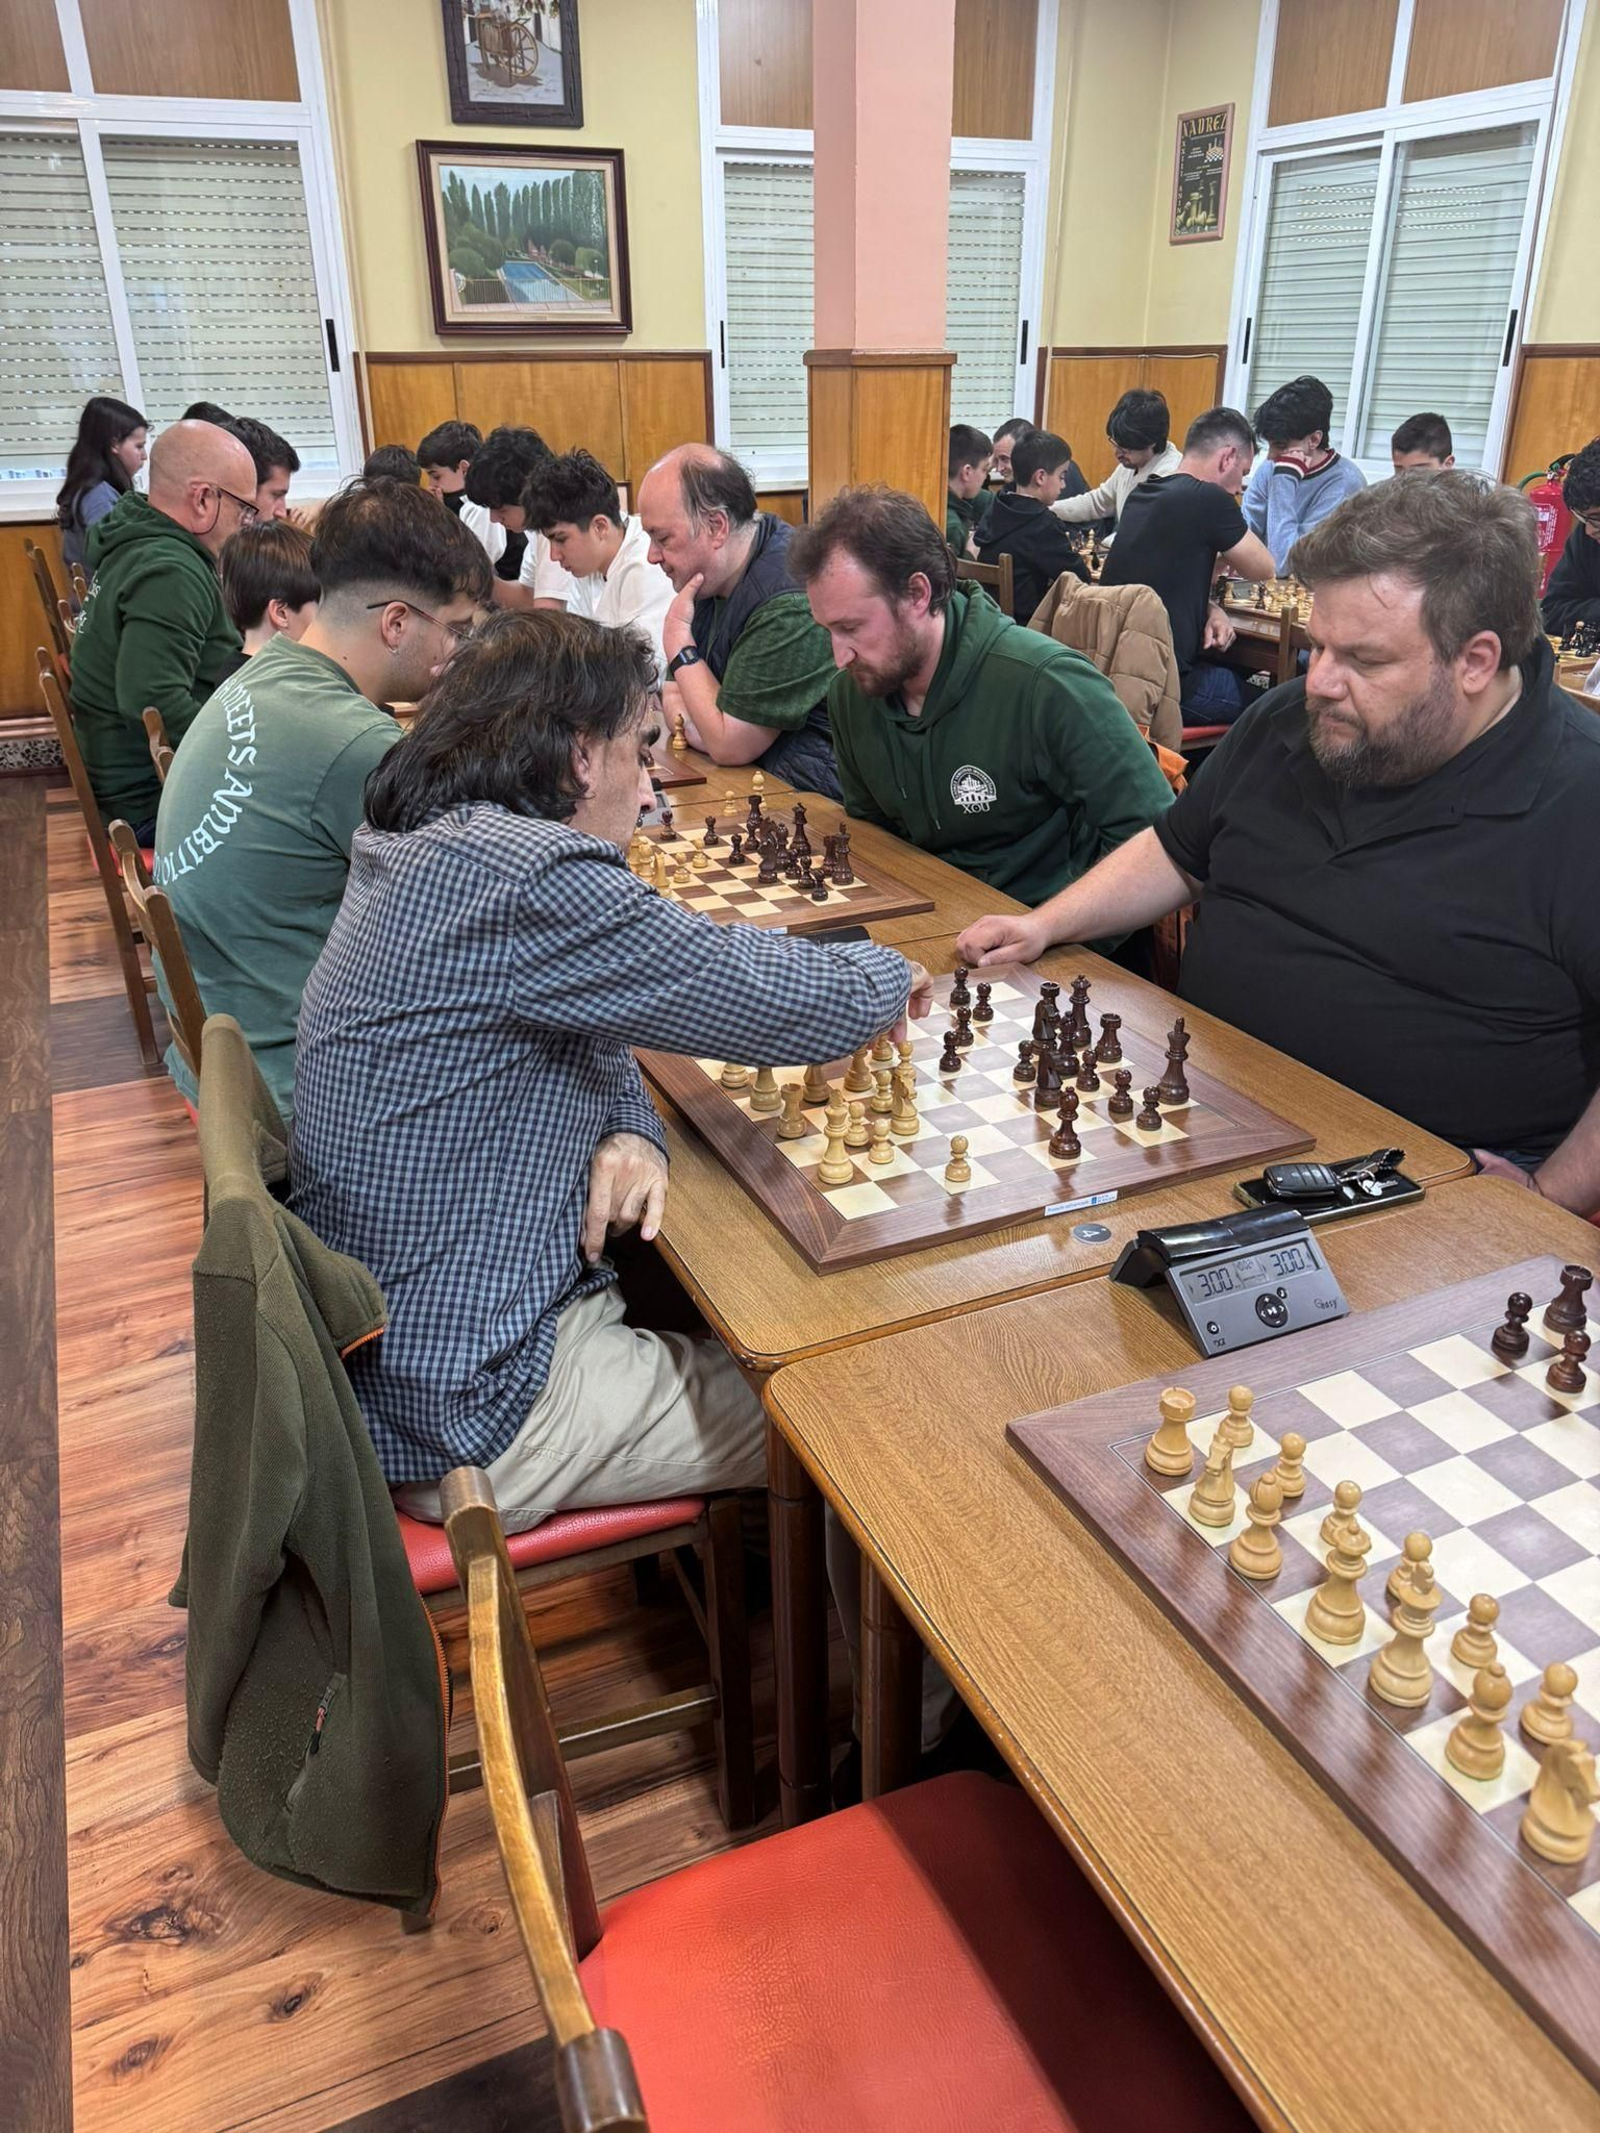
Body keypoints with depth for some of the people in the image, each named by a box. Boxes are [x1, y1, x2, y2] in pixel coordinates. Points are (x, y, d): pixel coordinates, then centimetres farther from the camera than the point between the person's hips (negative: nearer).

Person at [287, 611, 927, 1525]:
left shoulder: (433, 852, 6)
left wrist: (632, 1134, -8)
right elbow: (788, 1003, -21)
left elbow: (593, 1037, 13)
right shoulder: (518, 875, -26)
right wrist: (885, 974, 1)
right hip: (465, 1414, -9)